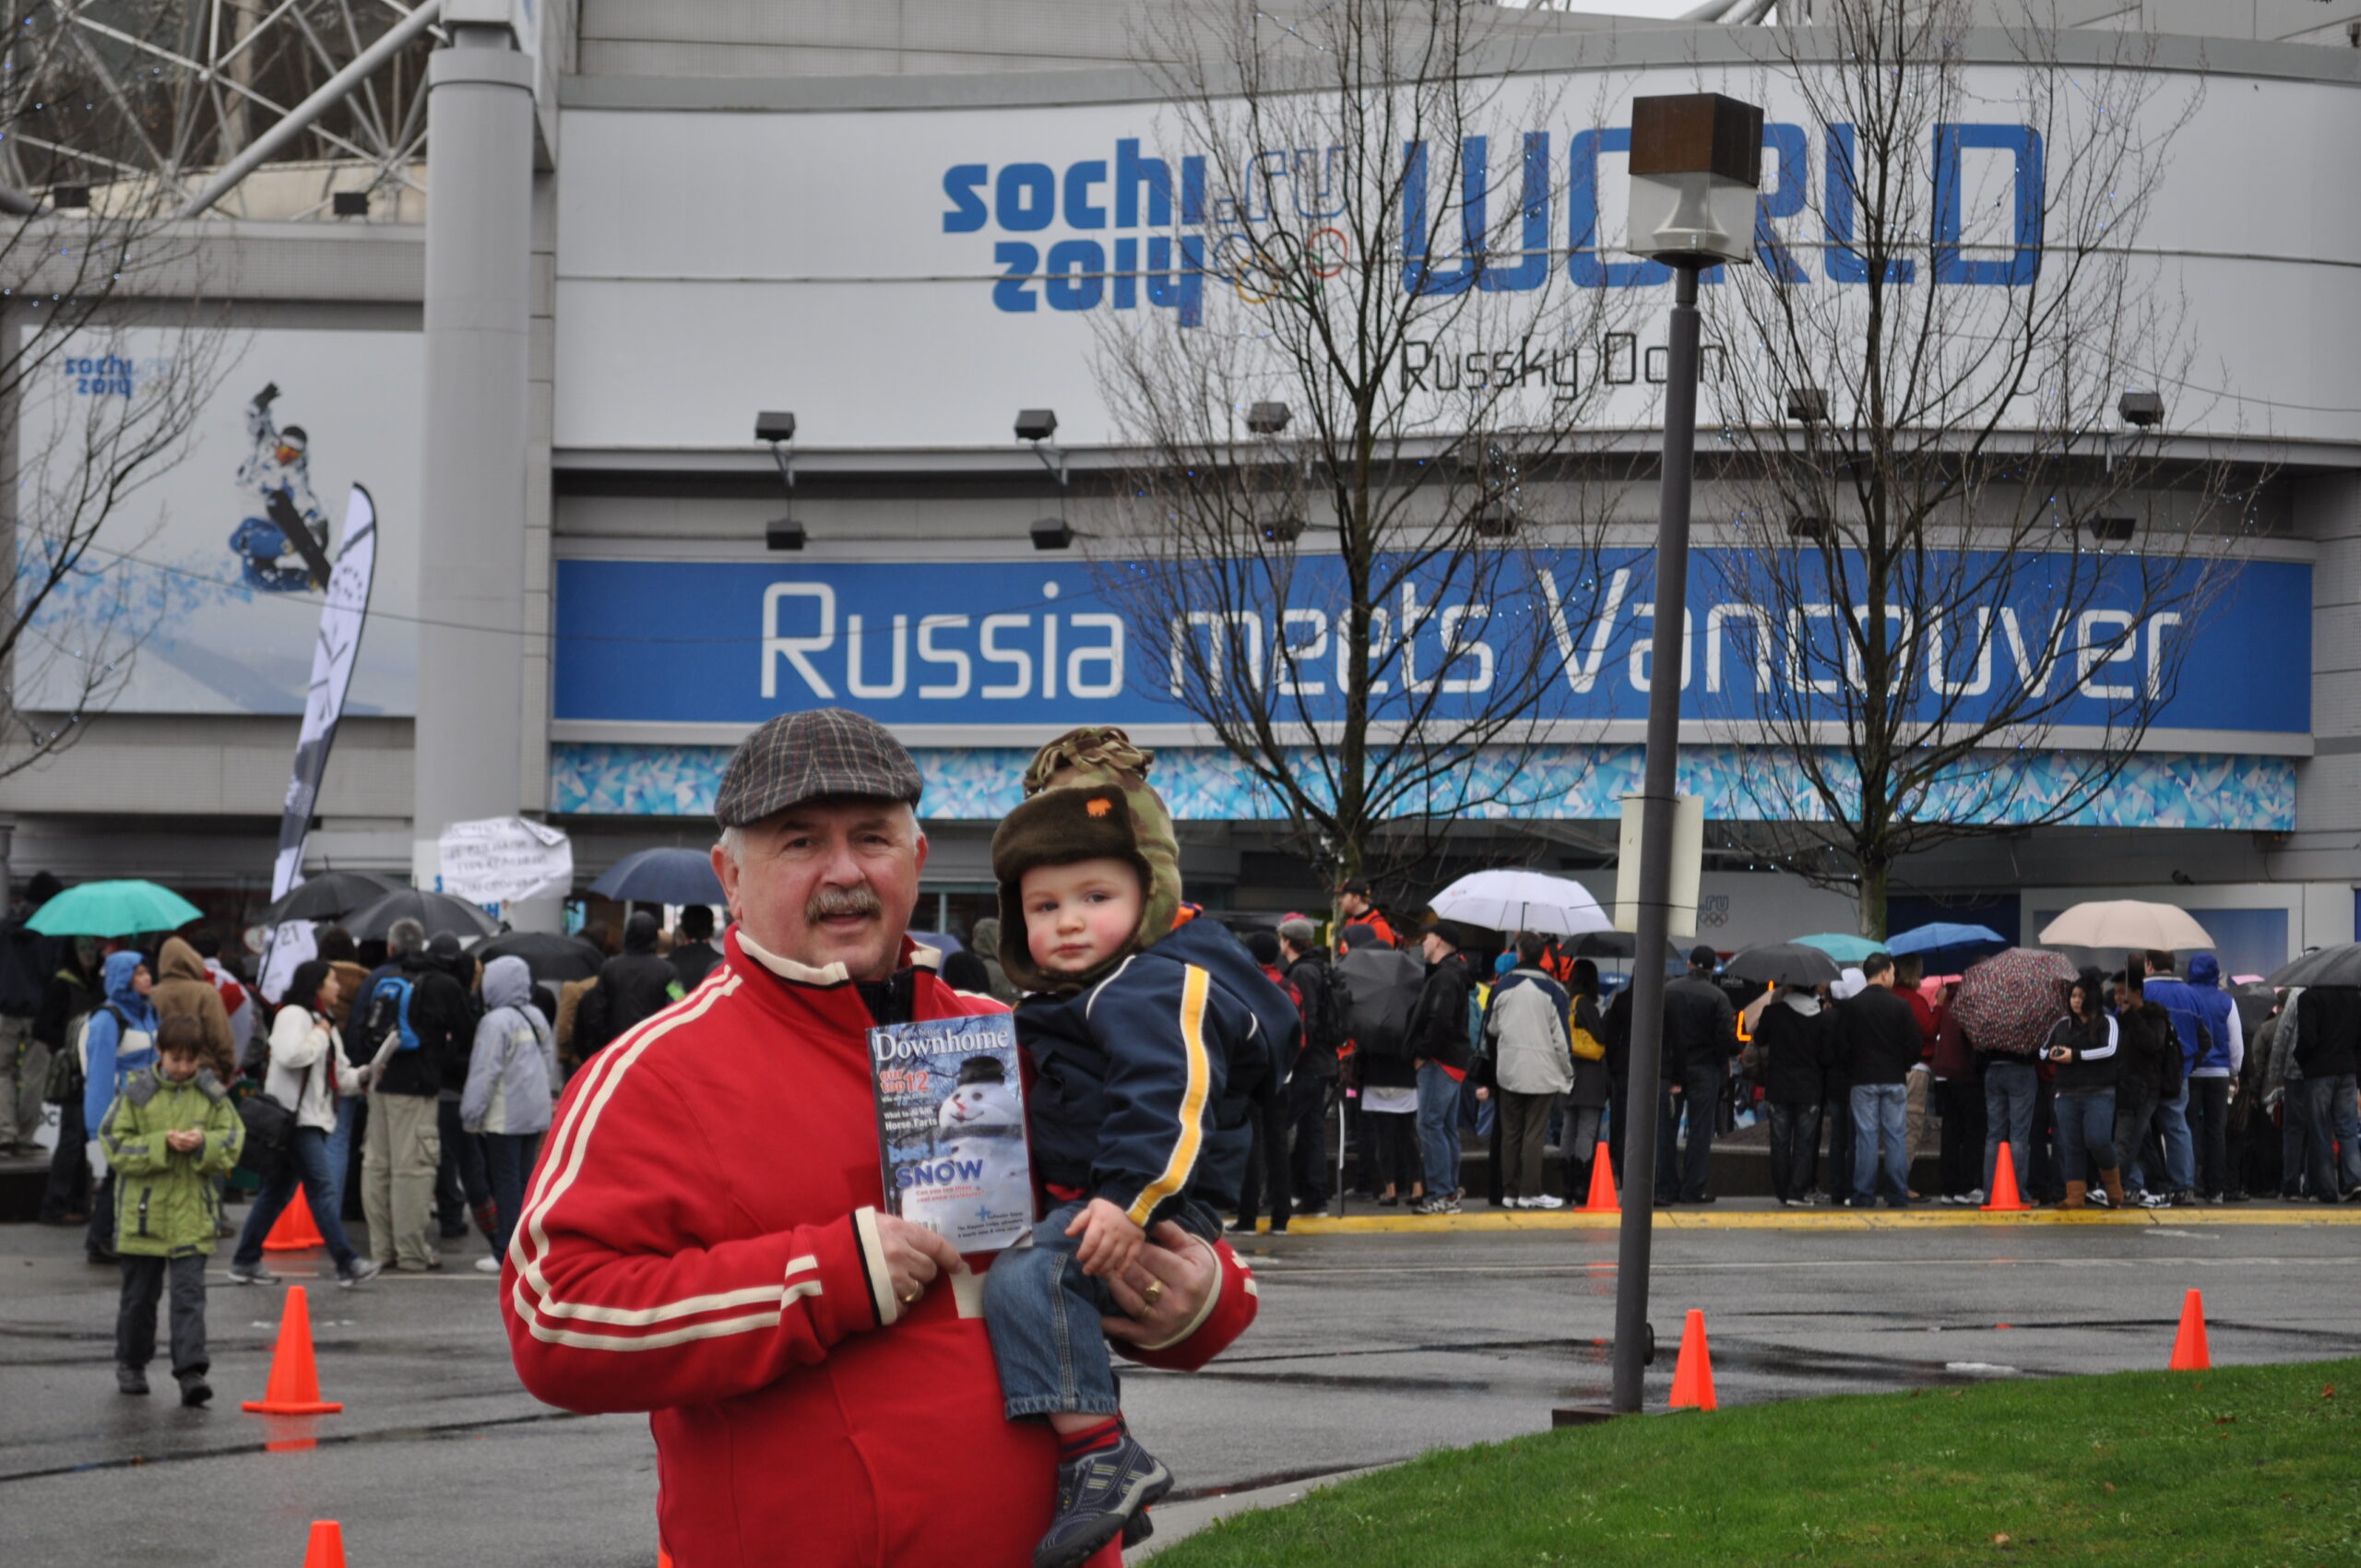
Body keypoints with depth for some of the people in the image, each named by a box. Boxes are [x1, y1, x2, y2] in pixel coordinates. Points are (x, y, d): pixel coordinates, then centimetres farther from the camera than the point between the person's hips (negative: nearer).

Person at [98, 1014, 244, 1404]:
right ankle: (130, 1364, 30)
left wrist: (203, 1144, -16)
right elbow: (115, 1146, -6)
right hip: (143, 1211, 0)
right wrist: (162, 1144, -17)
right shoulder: (137, 1093, -3)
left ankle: (191, 1370, -12)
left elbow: (233, 1142, 5)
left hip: (191, 1214, 0)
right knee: (139, 1295, 12)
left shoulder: (212, 1095, 3)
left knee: (189, 1292, -8)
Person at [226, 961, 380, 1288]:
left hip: (315, 1117, 10)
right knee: (320, 1188, -12)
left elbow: (338, 1078, 23)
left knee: (279, 1191, 11)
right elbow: (291, 1055, -26)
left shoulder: (323, 1021, 23)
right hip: (295, 1115, -10)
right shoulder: (293, 1015, -8)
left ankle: (245, 1261, 15)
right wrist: (320, 1035, -13)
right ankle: (347, 1264, -15)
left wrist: (361, 1078, 4)